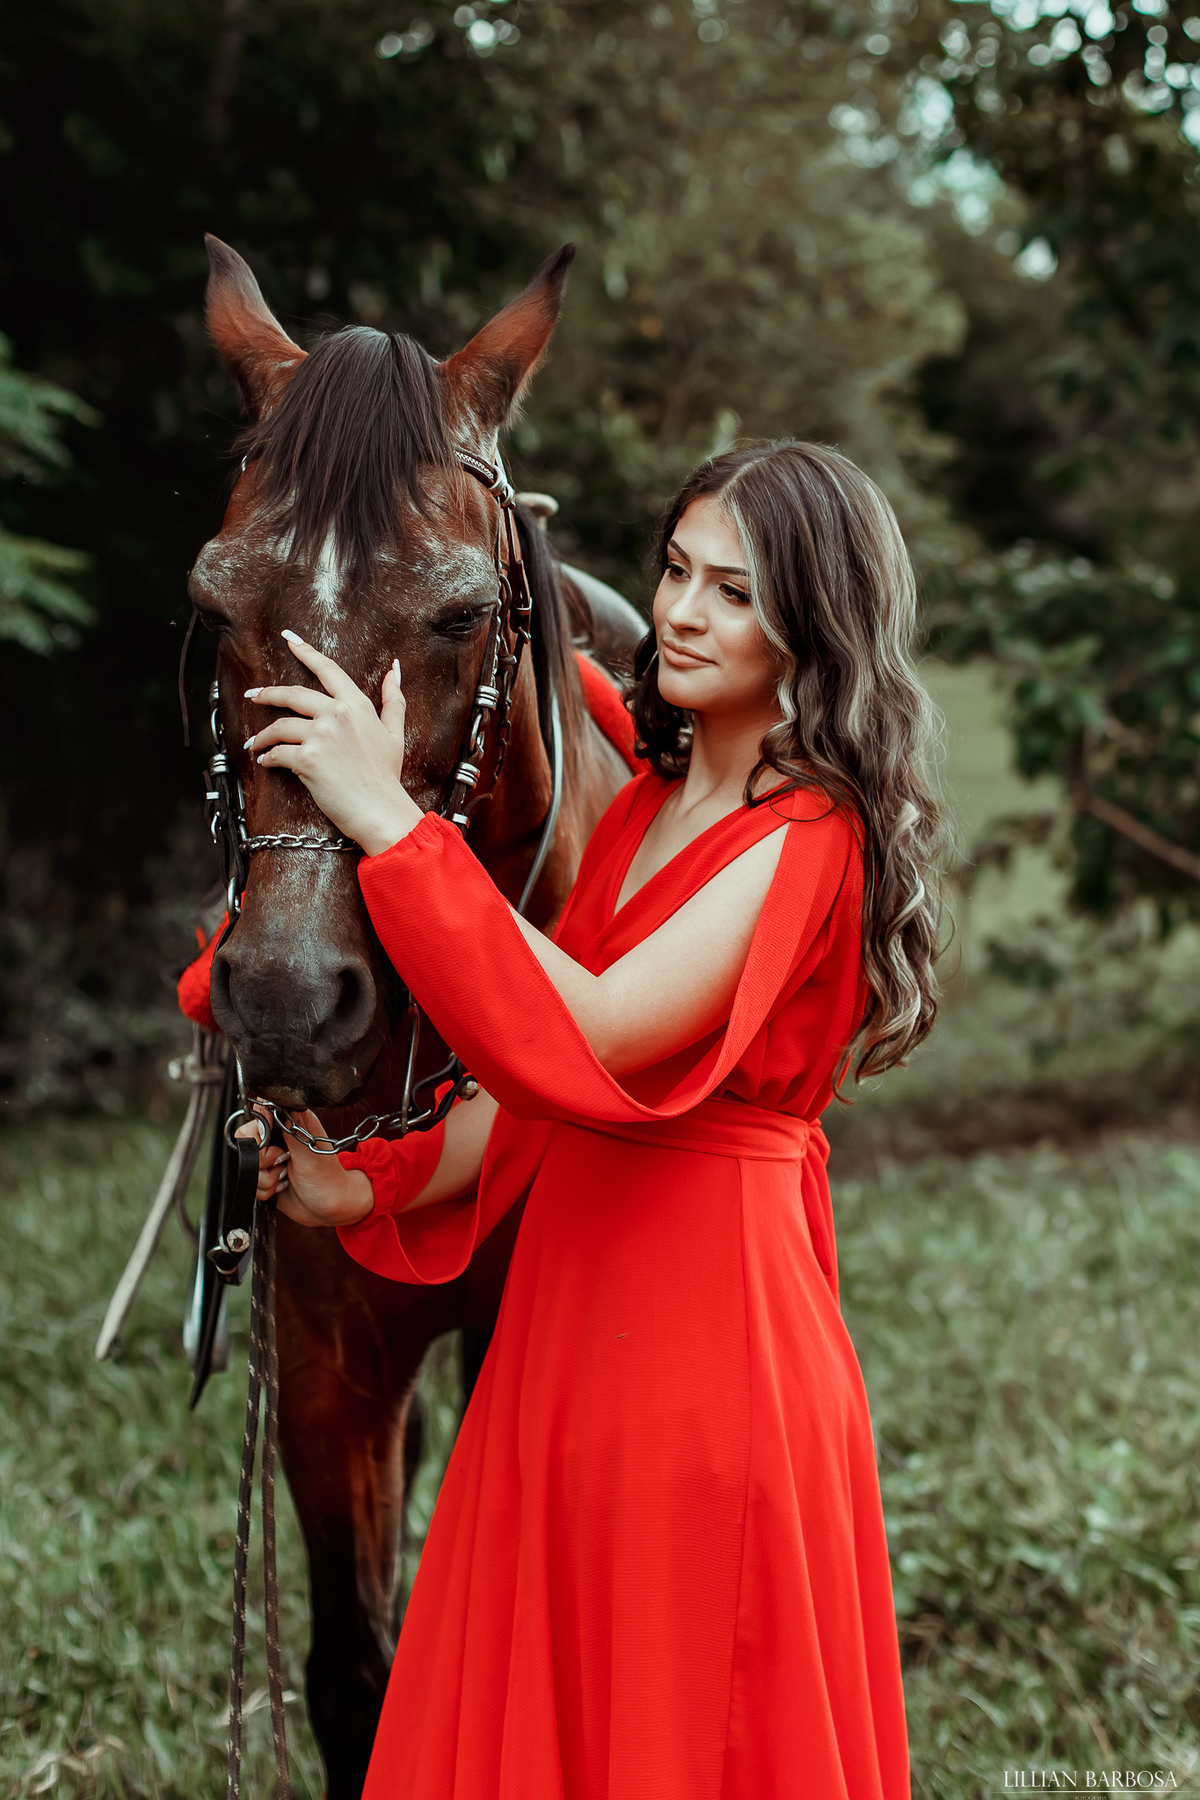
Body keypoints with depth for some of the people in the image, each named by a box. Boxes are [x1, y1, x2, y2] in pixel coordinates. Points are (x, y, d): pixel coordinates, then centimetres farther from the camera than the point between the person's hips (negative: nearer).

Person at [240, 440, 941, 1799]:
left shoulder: (810, 837, -15)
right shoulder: (649, 806, 13)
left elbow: (590, 1042, -27)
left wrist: (391, 821, -27)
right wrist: (378, 1187, 3)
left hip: (709, 1348, -8)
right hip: (569, 1326, 9)